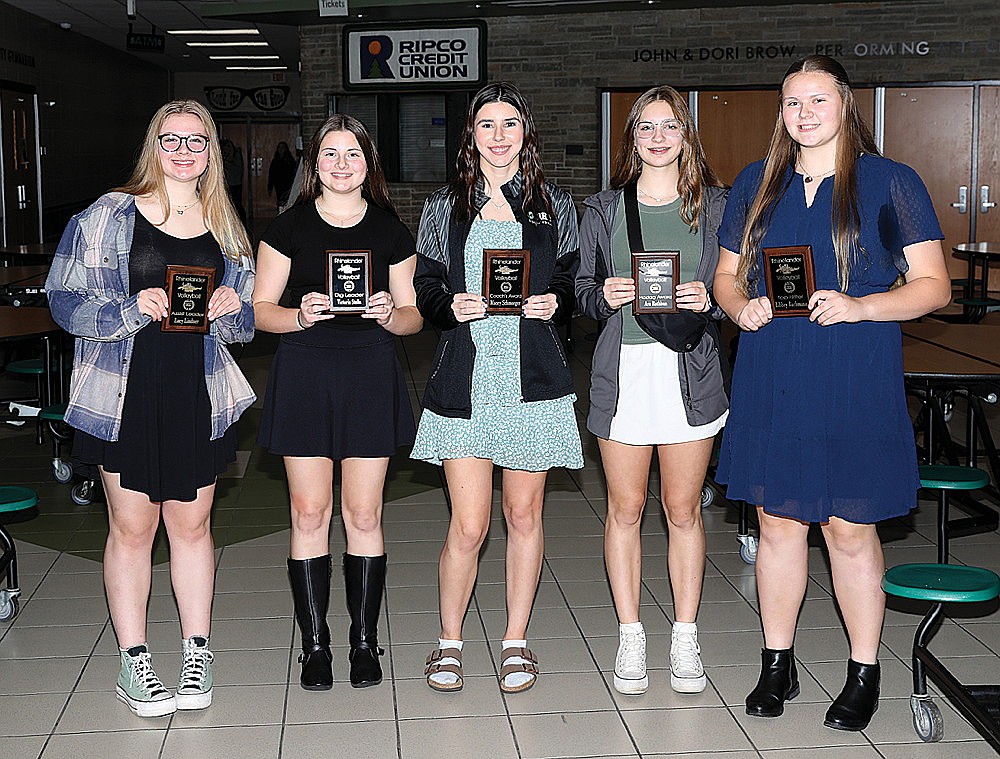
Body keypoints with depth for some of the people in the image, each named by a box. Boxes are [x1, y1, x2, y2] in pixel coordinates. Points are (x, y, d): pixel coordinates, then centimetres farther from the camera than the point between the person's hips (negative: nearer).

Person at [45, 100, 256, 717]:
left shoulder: (225, 229, 10)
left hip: (199, 396, 3)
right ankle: (134, 661, 16)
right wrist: (134, 309, -21)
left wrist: (231, 310, -7)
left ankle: (197, 652, 22)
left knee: (192, 523, 10)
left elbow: (245, 324, 16)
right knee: (132, 526, 4)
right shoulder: (111, 215, -2)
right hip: (127, 393, -3)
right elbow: (67, 301, -6)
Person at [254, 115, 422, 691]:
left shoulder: (391, 231, 8)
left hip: (372, 375, 1)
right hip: (304, 375, 0)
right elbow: (261, 308, 3)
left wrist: (391, 314, -13)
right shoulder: (289, 227, 4)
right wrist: (299, 316, -17)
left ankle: (366, 641, 15)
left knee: (364, 514, 3)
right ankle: (315, 643, 13)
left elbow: (414, 316, 9)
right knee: (310, 513, 2)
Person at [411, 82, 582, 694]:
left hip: (534, 378, 1)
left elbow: (573, 283, 13)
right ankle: (450, 643, 17)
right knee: (469, 527, -3)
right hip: (465, 379, -1)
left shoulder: (555, 206, 9)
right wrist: (452, 307, -12)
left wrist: (554, 303, -8)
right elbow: (425, 292, 9)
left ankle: (516, 642, 23)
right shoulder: (445, 207, 8)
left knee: (524, 515, 8)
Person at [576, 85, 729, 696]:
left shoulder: (716, 206, 5)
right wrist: (605, 296, -10)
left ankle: (685, 640, 19)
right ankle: (631, 639, 18)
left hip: (691, 371, -1)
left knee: (683, 510, 6)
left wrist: (708, 301, -13)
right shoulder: (604, 209, 8)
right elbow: (583, 290, 12)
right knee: (626, 509, 6)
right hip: (623, 371, 1)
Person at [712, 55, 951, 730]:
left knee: (849, 527, 3)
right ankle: (777, 666, 23)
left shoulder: (890, 182, -1)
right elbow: (727, 275, 16)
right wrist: (742, 308, -6)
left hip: (854, 377, -3)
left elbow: (934, 285, -4)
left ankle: (864, 675, 19)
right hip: (772, 376, 4)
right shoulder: (757, 183, 11)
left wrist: (859, 307, -19)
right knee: (778, 520, 9)